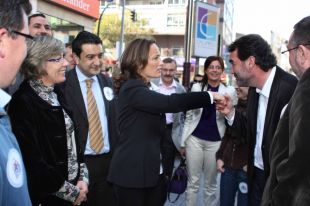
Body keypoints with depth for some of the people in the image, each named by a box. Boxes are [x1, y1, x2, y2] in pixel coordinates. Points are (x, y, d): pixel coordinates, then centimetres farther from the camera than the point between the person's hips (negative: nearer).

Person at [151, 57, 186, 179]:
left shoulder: (181, 89, 1)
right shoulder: (151, 84, -4)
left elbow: (182, 114, 5)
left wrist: (181, 135, 3)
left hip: (171, 131, 1)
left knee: (168, 166, 9)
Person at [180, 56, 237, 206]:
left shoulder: (230, 91, -2)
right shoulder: (196, 87, 1)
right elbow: (189, 116, 6)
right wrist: (183, 142, 6)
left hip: (215, 141, 0)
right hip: (195, 139, 1)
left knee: (211, 184, 13)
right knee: (193, 182, 10)